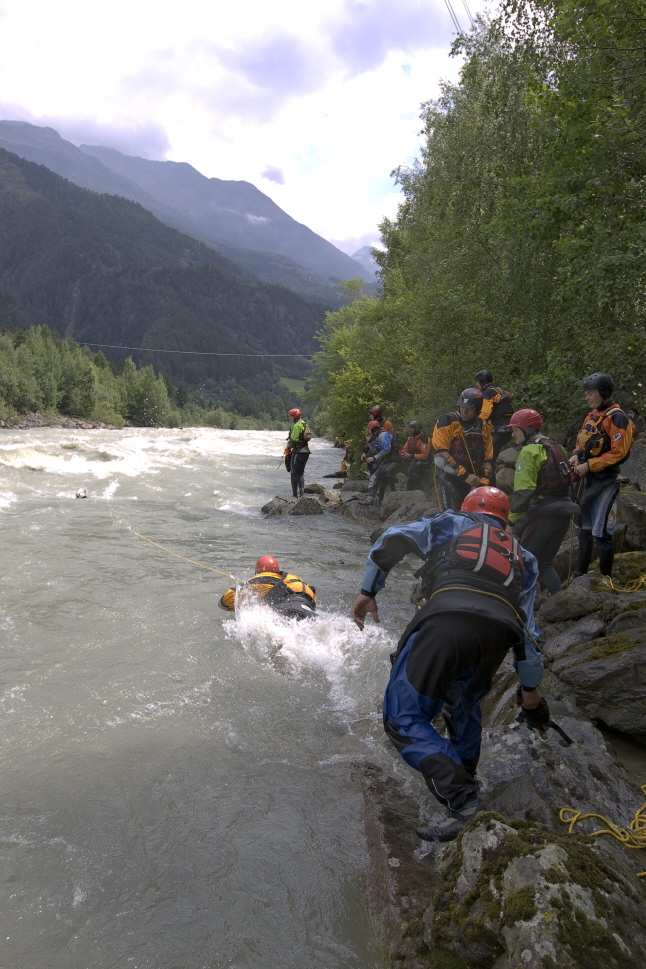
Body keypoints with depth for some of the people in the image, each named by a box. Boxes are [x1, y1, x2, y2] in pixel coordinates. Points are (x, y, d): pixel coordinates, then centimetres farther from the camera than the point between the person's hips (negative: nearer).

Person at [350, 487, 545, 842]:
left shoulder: (452, 523, 29)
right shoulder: (522, 556, 36)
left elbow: (393, 539, 15)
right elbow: (529, 628, 31)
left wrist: (368, 592, 22)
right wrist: (530, 689, 36)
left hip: (449, 616, -5)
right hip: (502, 629, 5)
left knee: (403, 719, -2)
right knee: (463, 705, 33)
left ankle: (464, 806, -13)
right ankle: (463, 782, 40)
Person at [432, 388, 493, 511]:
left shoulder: (484, 427, 11)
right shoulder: (447, 421, -7)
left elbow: (487, 458, 13)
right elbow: (440, 454, -15)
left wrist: (483, 482, -1)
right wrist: (464, 475, -18)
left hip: (473, 480, 5)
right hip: (451, 479, -5)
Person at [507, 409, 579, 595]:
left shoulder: (530, 451, -10)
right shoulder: (556, 447, 17)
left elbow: (523, 491, -17)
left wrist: (513, 520, -12)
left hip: (543, 514, -9)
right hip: (564, 513, 9)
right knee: (545, 562, 17)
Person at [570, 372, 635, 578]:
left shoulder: (616, 418, -13)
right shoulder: (592, 415, 12)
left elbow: (618, 453, -19)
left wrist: (589, 465, -19)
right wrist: (577, 455, 0)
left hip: (606, 481, -9)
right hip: (588, 479, 9)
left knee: (601, 534, -9)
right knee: (584, 530, 14)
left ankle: (605, 579, 2)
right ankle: (580, 574, 24)